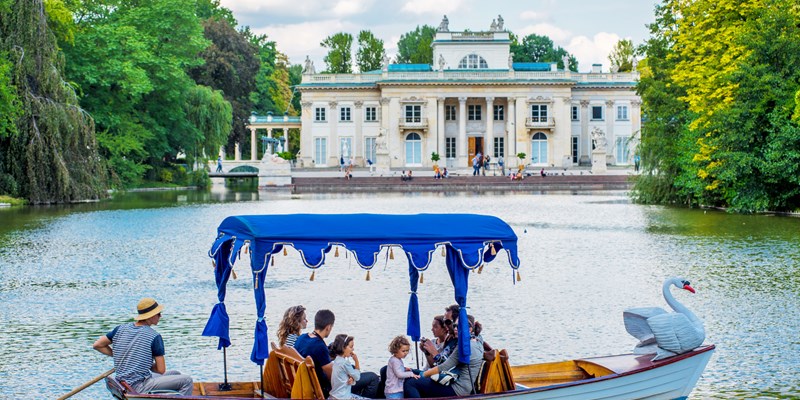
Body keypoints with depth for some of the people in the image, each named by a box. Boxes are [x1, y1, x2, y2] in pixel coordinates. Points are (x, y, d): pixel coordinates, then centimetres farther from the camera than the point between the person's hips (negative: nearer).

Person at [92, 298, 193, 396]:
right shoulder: (154, 337, -13)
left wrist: (118, 355, 13)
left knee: (175, 374, 22)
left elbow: (97, 345, 12)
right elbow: (161, 370, -13)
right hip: (139, 387, -9)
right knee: (187, 381, -9)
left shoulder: (121, 328, 6)